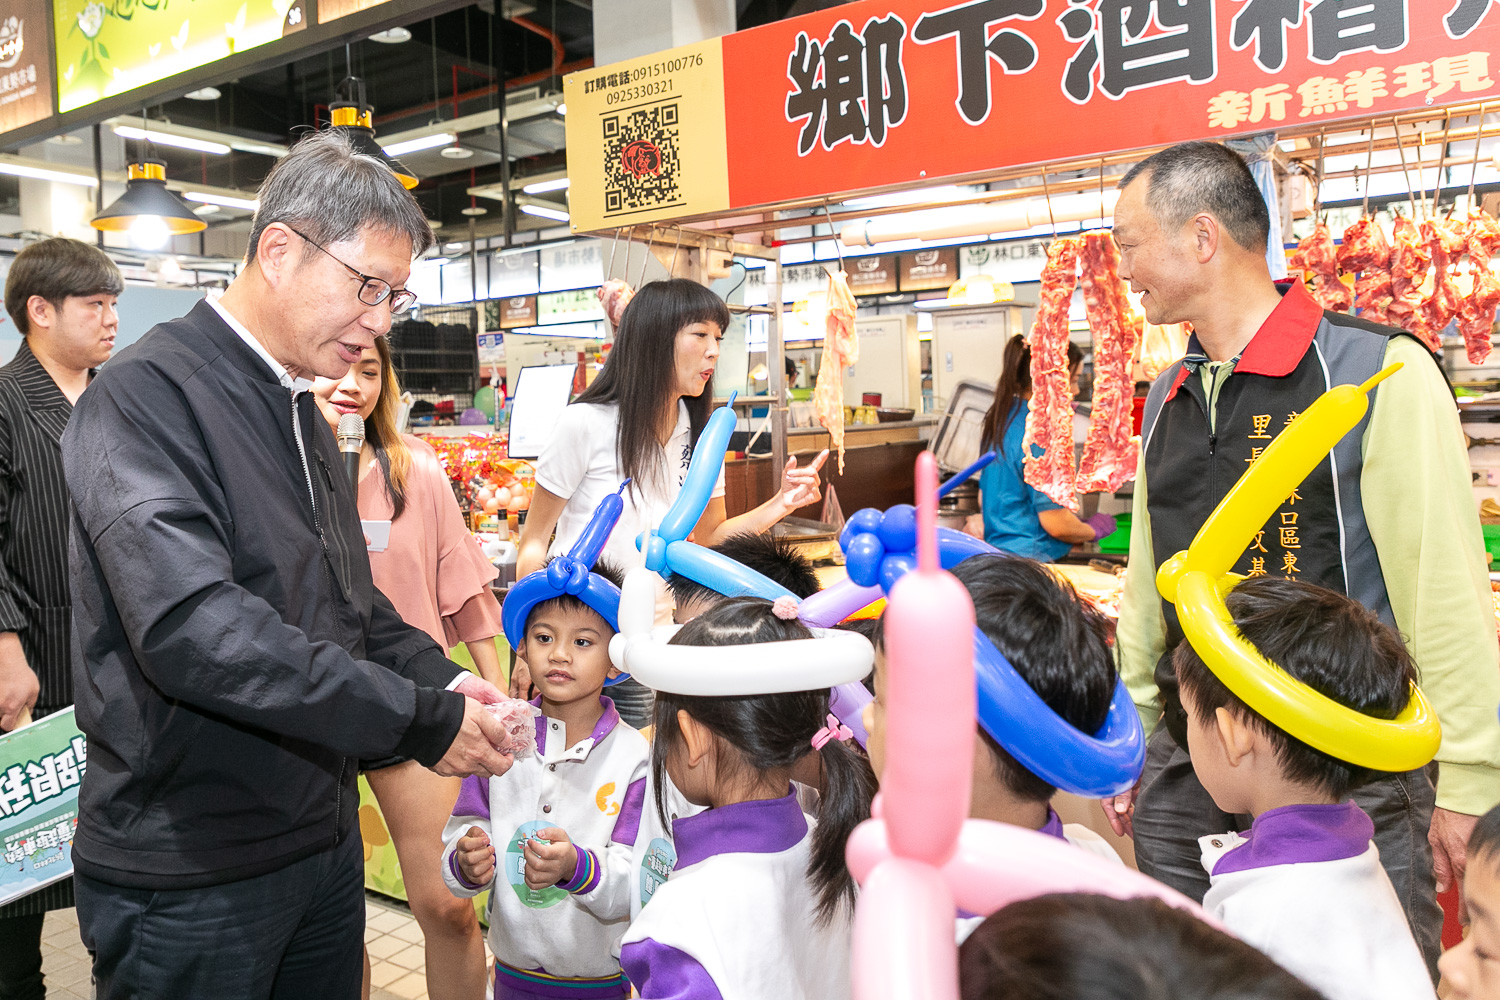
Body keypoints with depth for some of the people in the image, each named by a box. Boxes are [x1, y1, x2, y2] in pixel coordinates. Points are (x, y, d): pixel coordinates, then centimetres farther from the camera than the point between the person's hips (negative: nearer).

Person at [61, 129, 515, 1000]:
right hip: (189, 875, -8)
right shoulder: (148, 397, -17)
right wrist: (421, 720, -27)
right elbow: (191, 626, -30)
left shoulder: (303, 415, 11)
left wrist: (443, 679, -2)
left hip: (325, 840, 8)